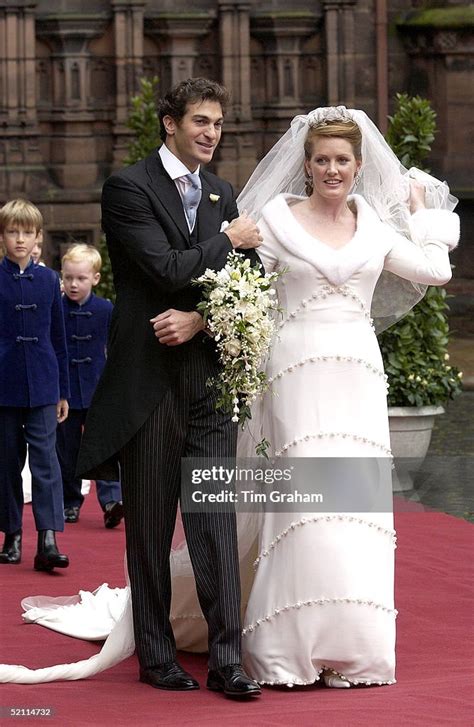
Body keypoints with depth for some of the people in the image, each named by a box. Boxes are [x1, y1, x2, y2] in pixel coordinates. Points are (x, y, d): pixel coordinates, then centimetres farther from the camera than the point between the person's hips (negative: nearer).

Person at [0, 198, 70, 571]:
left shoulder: (49, 280, 5)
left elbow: (58, 338, 10)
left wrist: (63, 391, 9)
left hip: (41, 387, 1)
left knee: (46, 460, -7)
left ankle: (48, 540, -12)